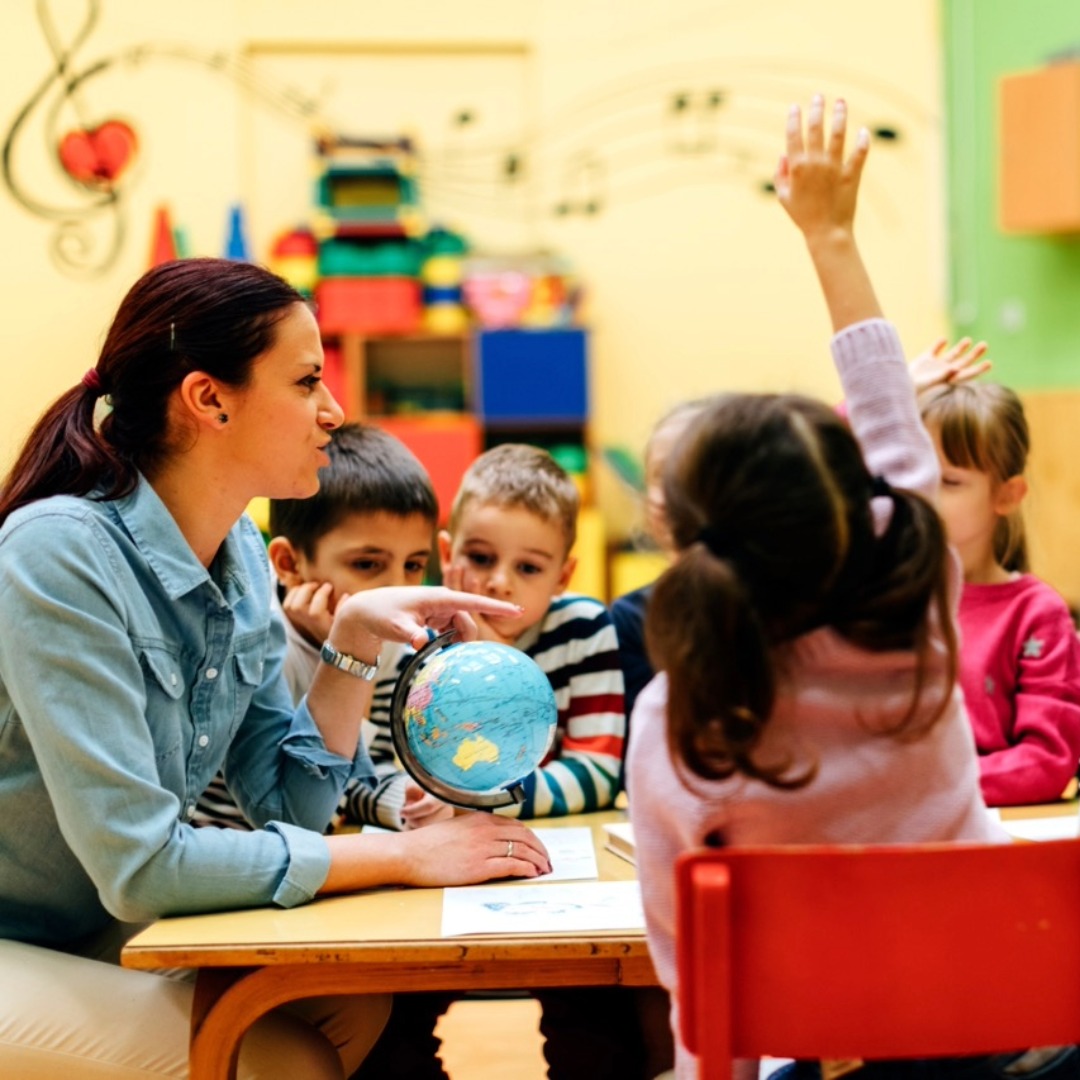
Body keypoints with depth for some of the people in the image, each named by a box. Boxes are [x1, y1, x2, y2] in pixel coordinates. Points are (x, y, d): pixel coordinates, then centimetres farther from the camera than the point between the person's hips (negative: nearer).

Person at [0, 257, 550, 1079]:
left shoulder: (240, 553, 0)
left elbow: (286, 803, 4)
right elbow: (140, 866, -28)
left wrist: (354, 642, -9)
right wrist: (402, 856, -22)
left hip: (99, 935, 8)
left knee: (358, 1000, -7)